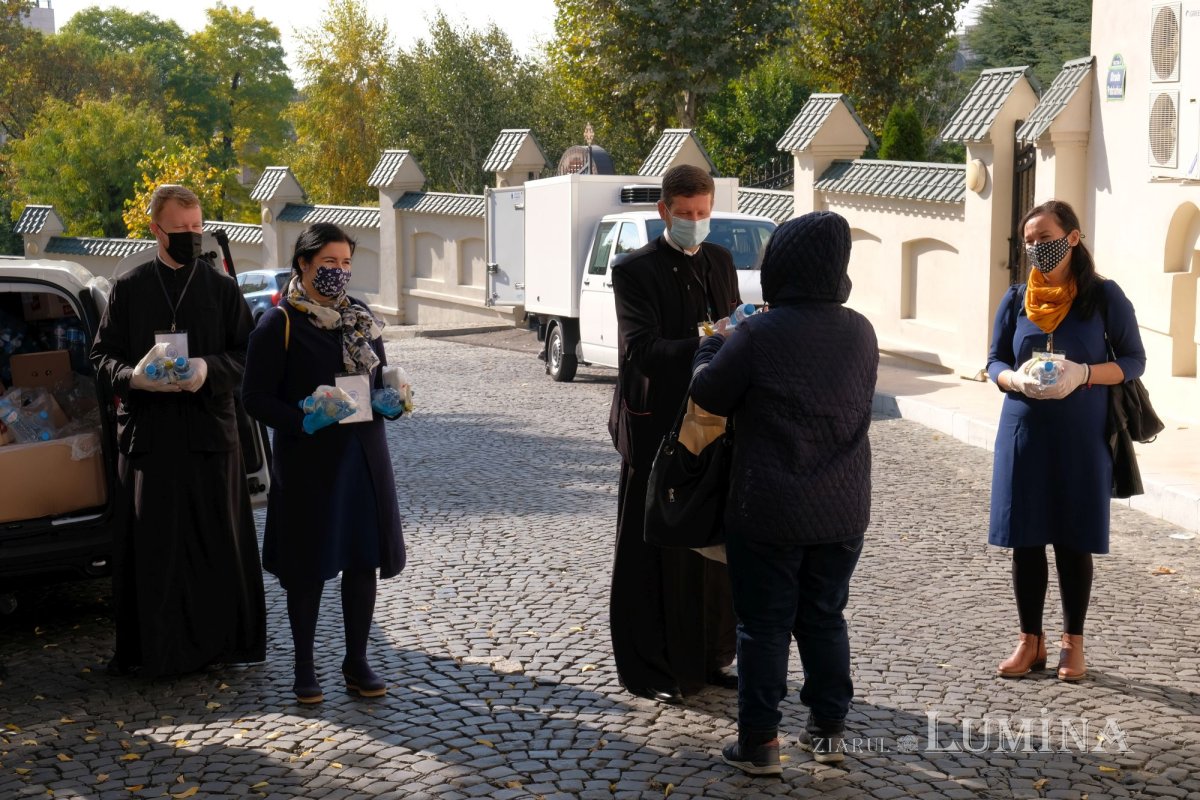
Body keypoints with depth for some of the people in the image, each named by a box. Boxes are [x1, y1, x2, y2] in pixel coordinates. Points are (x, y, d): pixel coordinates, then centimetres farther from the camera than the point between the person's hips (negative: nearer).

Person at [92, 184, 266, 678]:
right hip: (146, 431, 0)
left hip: (211, 430, 0)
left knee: (217, 539, 3)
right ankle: (153, 648, 11)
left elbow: (247, 354, 4)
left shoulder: (222, 288, 7)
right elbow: (101, 355, 7)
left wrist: (209, 369, -15)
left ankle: (222, 639, 14)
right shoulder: (128, 289, 7)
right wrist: (132, 376, -14)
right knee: (150, 544, 2)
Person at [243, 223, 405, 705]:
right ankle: (304, 668, 17)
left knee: (363, 558, 7)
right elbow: (255, 397, -9)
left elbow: (381, 377, 20)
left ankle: (357, 662, 19)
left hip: (363, 456, 5)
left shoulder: (361, 317, 10)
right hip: (307, 461, -5)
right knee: (308, 565, 3)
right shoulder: (280, 325, -6)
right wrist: (303, 421, -23)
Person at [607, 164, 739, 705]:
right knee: (655, 553, 2)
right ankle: (650, 669, 13)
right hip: (657, 429, -6)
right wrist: (700, 344, -32)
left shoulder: (720, 262, 12)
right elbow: (642, 350, -20)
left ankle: (707, 657, 24)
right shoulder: (635, 271, -8)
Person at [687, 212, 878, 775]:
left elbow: (708, 396, -5)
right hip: (843, 511, 5)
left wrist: (712, 347, 15)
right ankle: (829, 729, 26)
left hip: (769, 513, -4)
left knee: (764, 627, 5)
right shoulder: (860, 332, 0)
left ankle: (759, 743, 11)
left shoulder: (758, 334, -16)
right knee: (825, 619, 17)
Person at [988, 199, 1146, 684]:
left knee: (1074, 541, 6)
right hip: (1024, 434, 2)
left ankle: (1073, 643, 20)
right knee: (1025, 540, 5)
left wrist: (1082, 375, -19)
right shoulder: (1017, 299, 5)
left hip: (1082, 438, -2)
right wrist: (1017, 380, -15)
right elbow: (995, 362, 8)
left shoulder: (1104, 297, -3)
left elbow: (1133, 361, -1)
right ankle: (1030, 642, 18)